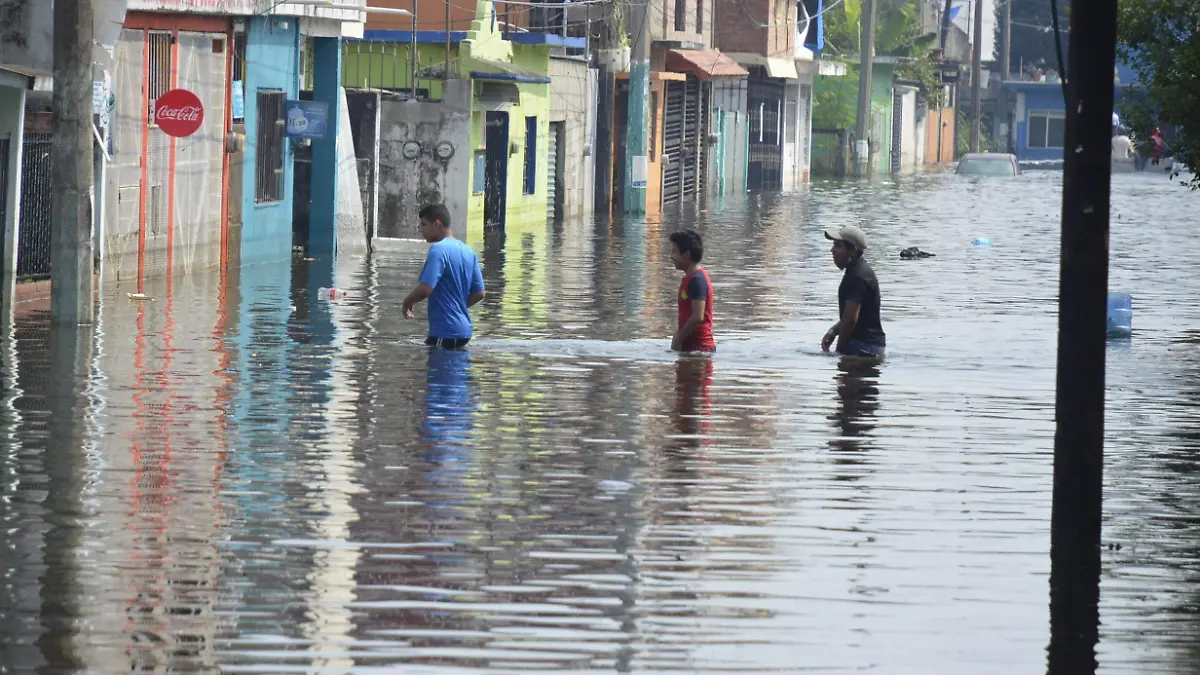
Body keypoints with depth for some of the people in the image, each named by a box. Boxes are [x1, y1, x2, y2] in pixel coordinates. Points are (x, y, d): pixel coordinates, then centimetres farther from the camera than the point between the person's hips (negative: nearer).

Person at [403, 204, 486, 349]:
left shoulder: (438, 249, -14)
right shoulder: (468, 251, 13)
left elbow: (425, 289, -22)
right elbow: (479, 293, 15)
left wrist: (407, 303, -4)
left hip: (445, 331, -9)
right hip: (464, 331, 9)